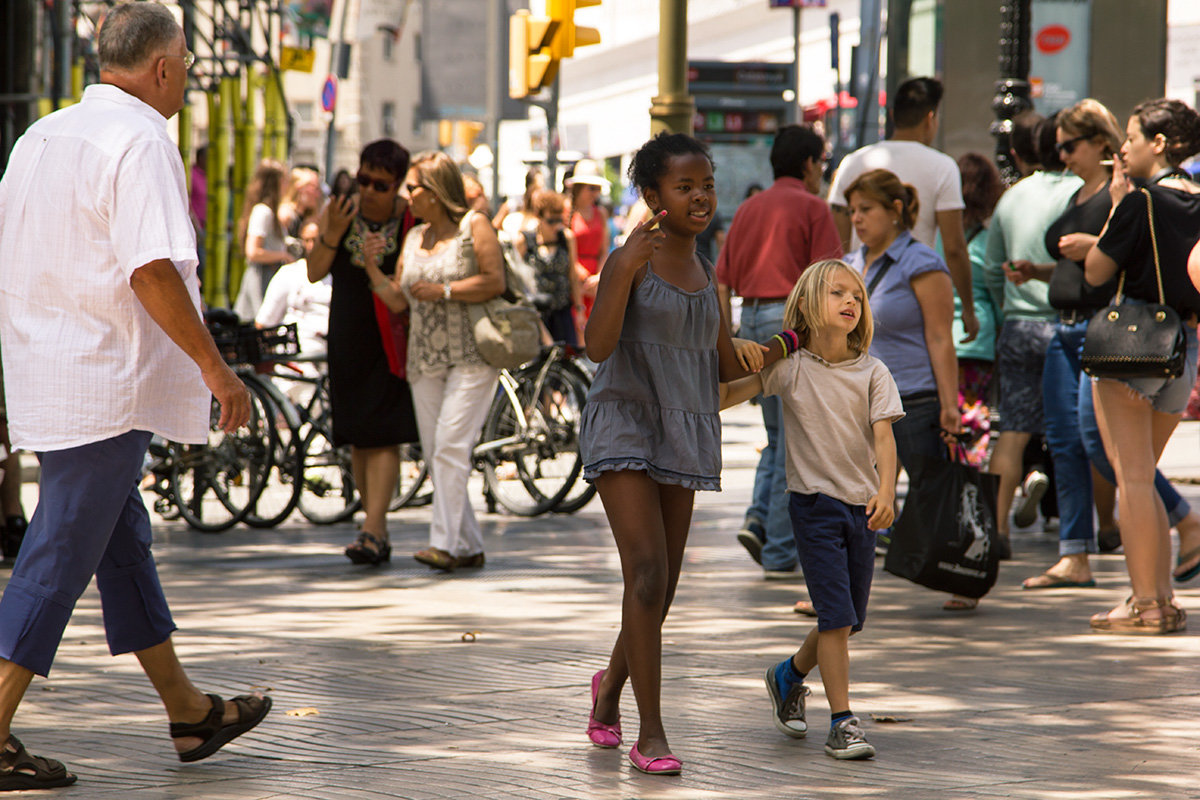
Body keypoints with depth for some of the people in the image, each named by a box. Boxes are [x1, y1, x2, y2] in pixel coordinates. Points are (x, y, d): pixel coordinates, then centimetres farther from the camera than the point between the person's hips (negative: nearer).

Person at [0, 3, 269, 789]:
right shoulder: (140, 141, -15)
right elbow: (151, 270, -24)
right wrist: (213, 366, -18)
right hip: (107, 384, -10)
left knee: (124, 539, 17)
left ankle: (187, 710, 28)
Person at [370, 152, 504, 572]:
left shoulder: (474, 225, -3)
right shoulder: (414, 237, 16)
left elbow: (495, 281, -12)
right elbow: (397, 300, 14)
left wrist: (443, 291, -16)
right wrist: (371, 270, -2)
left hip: (470, 357, -7)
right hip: (425, 359, 7)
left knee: (450, 446, -16)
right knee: (434, 454, 4)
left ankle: (444, 542, -17)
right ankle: (469, 545, 12)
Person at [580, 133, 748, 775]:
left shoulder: (704, 275, 12)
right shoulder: (631, 260, -8)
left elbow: (727, 367, 19)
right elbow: (598, 346, -20)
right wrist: (626, 267, -28)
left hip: (684, 437, 6)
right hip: (624, 427, -6)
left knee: (661, 591, 10)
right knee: (647, 576, -17)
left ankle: (612, 683, 38)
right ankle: (649, 733, -12)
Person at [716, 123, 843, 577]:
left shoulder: (748, 208, 15)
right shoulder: (812, 207, -4)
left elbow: (721, 282, 12)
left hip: (752, 319, 6)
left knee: (777, 435, 19)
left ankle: (758, 519, 0)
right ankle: (779, 552, 0)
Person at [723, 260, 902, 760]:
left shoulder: (872, 373, 0)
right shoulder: (791, 366, -3)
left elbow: (883, 436, -11)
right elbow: (724, 397, -1)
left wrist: (886, 491, -26)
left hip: (862, 504, 3)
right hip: (813, 499, -3)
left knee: (849, 619, 12)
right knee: (836, 616, -11)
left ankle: (790, 675, 39)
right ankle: (842, 722, -5)